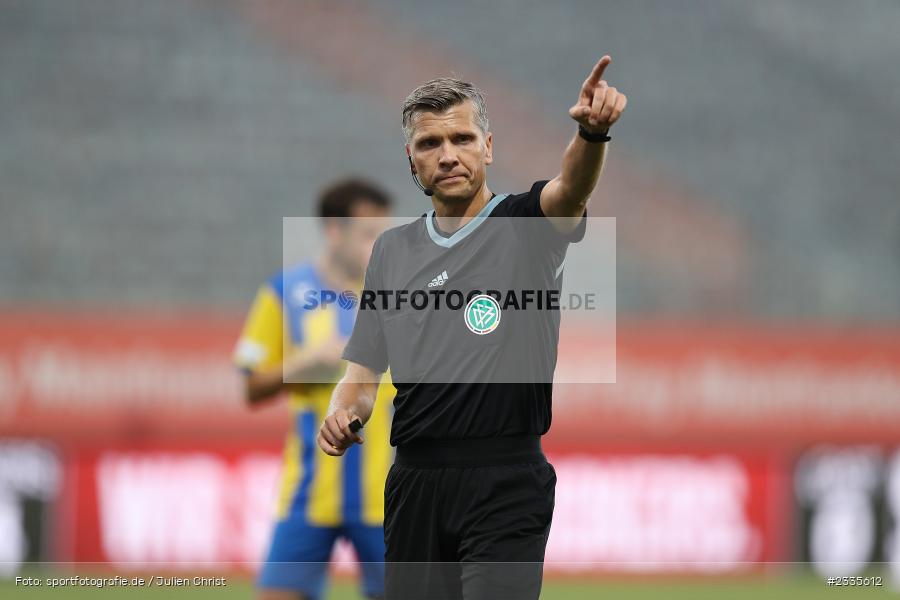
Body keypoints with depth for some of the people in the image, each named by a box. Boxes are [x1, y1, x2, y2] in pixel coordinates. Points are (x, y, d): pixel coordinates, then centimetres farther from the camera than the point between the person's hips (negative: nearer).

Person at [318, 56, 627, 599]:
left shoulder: (525, 224, -1)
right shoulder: (393, 250, 14)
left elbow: (572, 188, -24)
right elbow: (366, 368, 16)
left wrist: (592, 132, -46)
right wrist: (343, 415, -7)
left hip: (505, 479, -5)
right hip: (414, 486, 5)